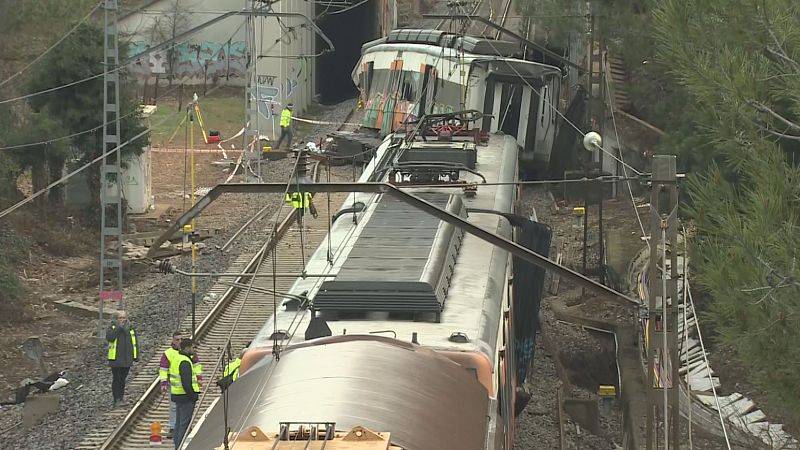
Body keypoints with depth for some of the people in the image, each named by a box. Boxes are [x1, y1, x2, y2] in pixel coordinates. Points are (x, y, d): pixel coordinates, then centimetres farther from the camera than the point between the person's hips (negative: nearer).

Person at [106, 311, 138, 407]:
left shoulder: (131, 328, 8)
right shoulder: (112, 327, -2)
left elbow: (135, 343, 13)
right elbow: (109, 337, -20)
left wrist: (136, 356, 9)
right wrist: (119, 327, -21)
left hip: (127, 359, 3)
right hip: (115, 358, -3)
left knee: (122, 379, 8)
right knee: (116, 379, -4)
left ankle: (121, 398, 16)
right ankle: (116, 399, 0)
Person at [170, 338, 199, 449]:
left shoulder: (177, 359, 12)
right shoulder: (185, 362, -21)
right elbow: (186, 382, -25)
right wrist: (193, 395, -18)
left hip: (177, 394, 10)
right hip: (185, 396, -10)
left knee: (179, 422, 17)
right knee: (185, 423, -6)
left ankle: (177, 445, 23)